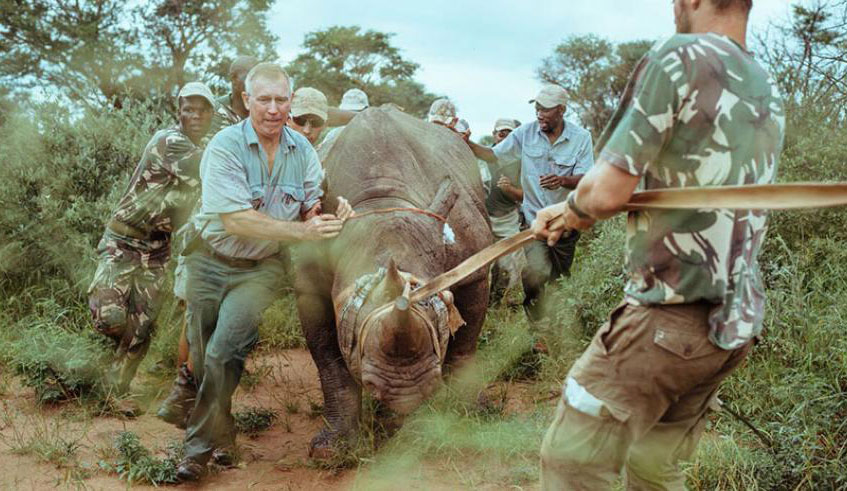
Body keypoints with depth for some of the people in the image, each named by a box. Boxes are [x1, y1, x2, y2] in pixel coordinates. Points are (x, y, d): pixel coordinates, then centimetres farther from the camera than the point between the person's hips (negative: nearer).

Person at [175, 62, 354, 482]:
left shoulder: (302, 149, -2)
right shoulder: (225, 146, -18)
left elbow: (311, 212, 3)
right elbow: (236, 219, -26)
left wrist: (334, 215, -21)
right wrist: (303, 232, -29)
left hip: (262, 267, 1)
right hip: (212, 262, -1)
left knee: (224, 352, -14)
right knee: (202, 357, 9)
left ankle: (200, 447, 2)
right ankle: (222, 439, 31)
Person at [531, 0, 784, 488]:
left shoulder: (679, 57, -11)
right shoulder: (770, 92, 13)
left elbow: (607, 191, -14)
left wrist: (572, 205, 8)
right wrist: (575, 214, 23)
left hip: (669, 317, -8)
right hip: (739, 322, 8)